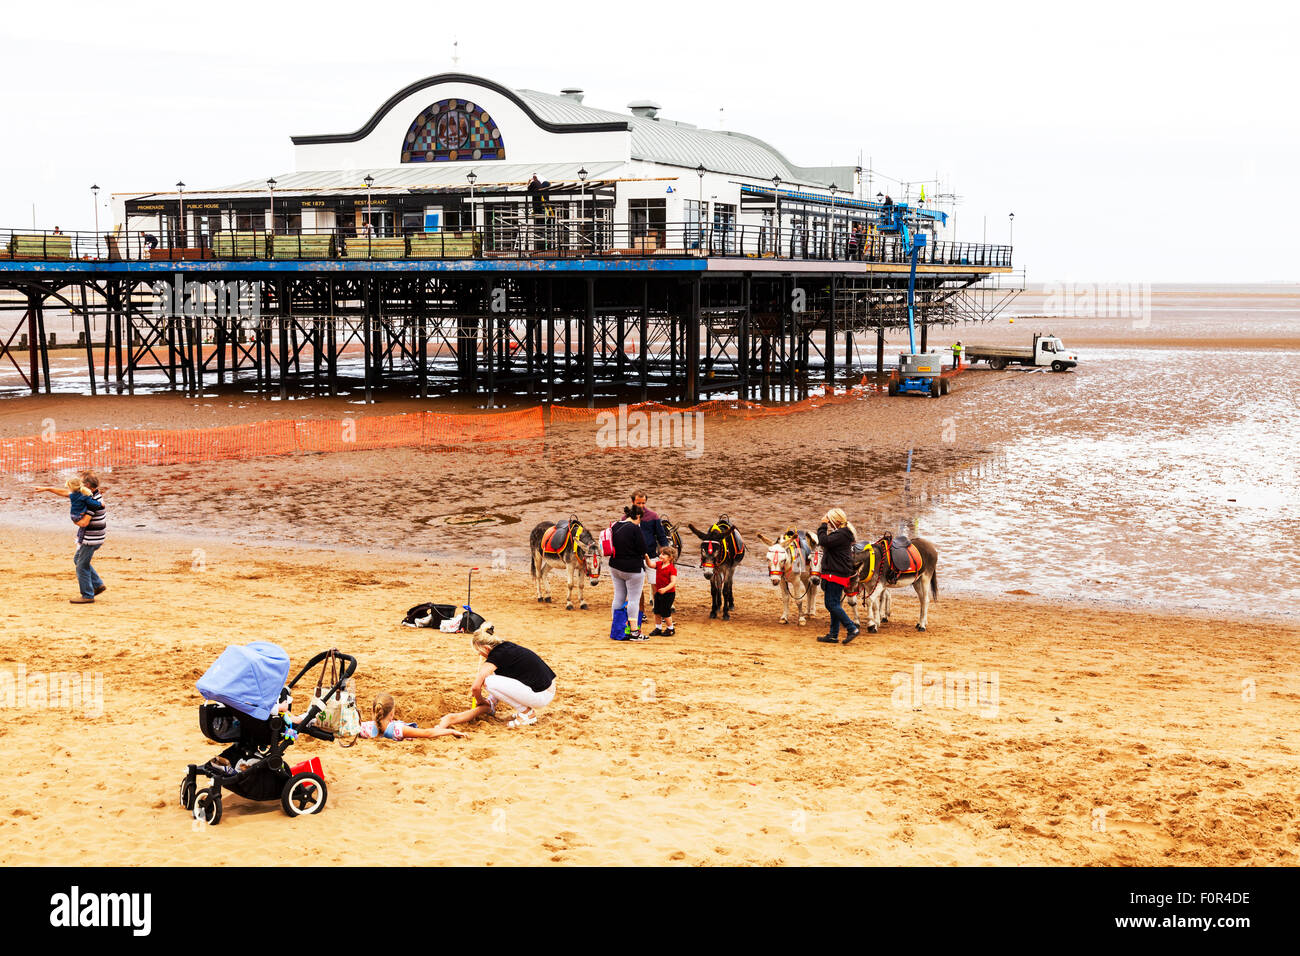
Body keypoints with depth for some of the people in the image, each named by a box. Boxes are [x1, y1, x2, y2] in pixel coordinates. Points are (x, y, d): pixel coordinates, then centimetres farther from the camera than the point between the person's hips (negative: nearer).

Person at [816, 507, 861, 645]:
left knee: (832, 604, -10)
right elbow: (825, 542, 18)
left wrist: (823, 525, -15)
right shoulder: (841, 533, 17)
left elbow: (824, 541, -24)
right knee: (833, 604, 13)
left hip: (836, 575, -11)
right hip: (834, 574, 11)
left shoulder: (842, 534, -16)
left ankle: (852, 628, -8)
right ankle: (833, 635, 17)